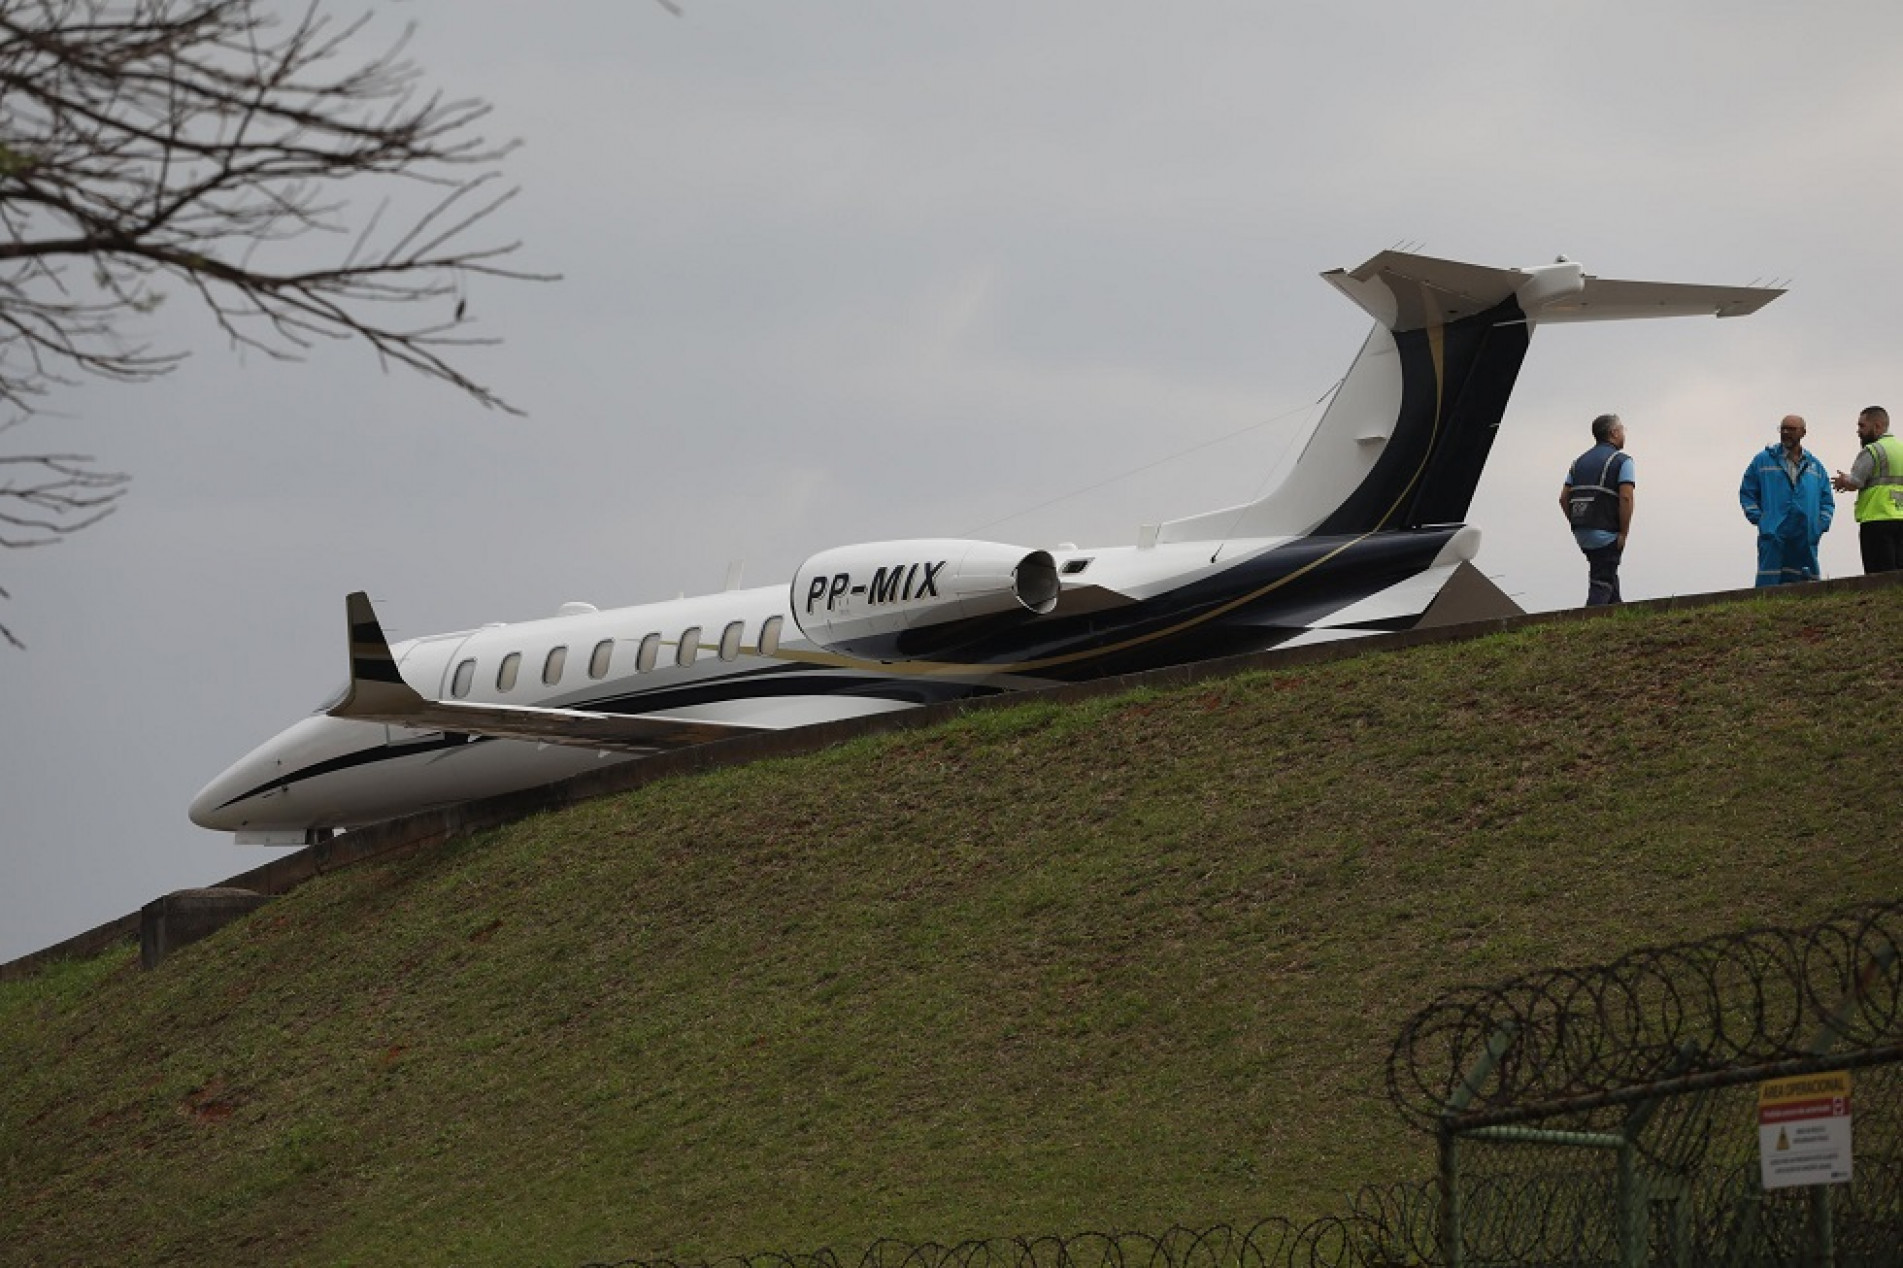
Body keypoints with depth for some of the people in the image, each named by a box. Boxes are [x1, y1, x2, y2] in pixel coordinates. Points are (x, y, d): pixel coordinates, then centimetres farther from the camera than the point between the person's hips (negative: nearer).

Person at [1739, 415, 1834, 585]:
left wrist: (1821, 524, 6)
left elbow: (1827, 501, 22)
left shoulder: (1815, 466, 18)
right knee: (1769, 587, -11)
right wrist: (1757, 518, -2)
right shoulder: (1763, 461, 10)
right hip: (1773, 538, -3)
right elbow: (1746, 493, 12)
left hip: (1806, 539, 3)